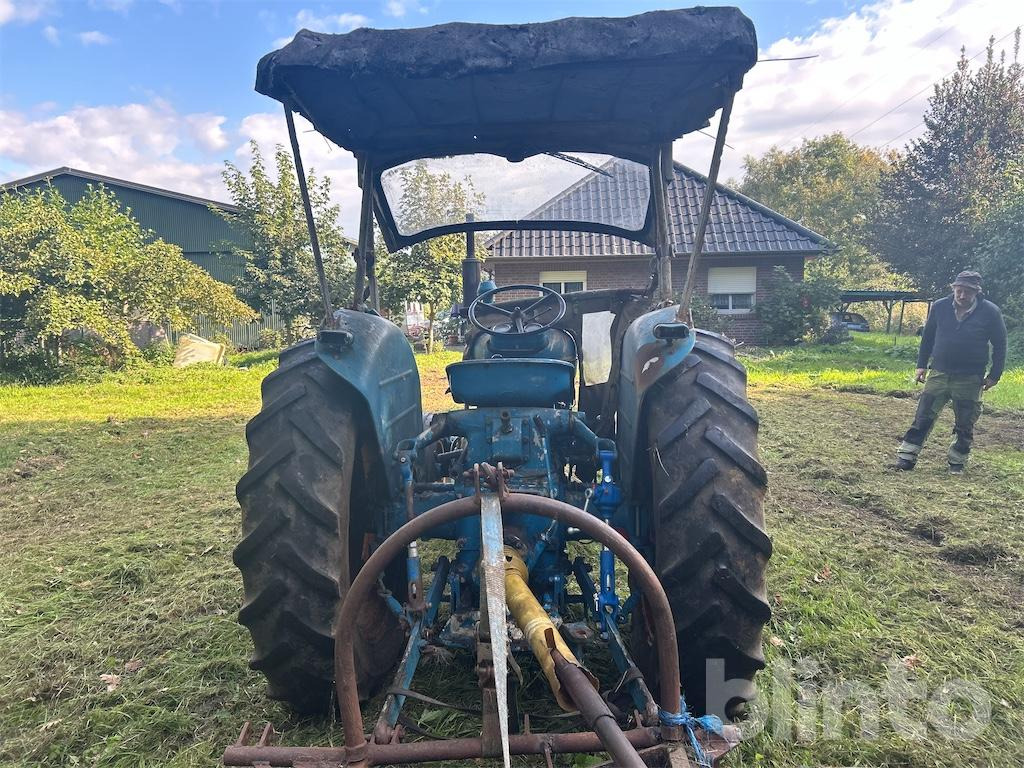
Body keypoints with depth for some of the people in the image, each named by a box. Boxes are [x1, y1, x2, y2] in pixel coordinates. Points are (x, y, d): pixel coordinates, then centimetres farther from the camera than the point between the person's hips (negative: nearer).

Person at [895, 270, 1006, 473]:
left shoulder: (990, 312, -8)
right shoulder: (940, 307, -1)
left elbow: (1000, 345, 1)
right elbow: (928, 337, 11)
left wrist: (994, 375, 1)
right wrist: (921, 365, 8)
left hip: (970, 380, -1)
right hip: (939, 374, 2)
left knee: (964, 425, 8)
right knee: (923, 417, -1)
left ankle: (957, 461, 23)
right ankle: (906, 456, 2)